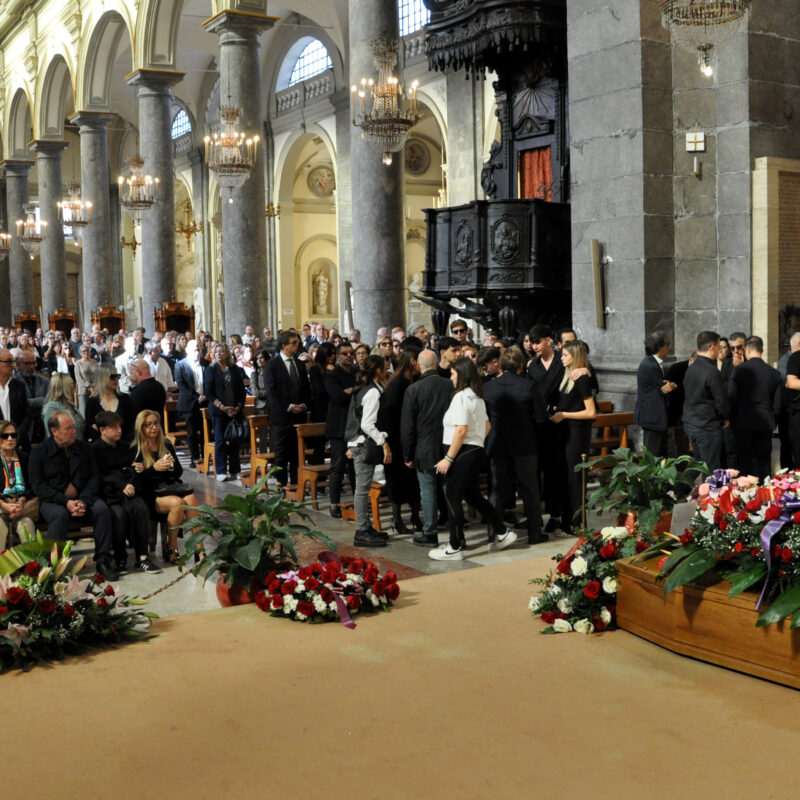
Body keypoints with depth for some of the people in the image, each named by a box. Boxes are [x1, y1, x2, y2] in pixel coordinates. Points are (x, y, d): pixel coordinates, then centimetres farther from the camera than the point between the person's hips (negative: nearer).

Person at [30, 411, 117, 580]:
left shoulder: (84, 448, 10)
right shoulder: (39, 452, 0)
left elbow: (94, 478, 6)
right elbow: (38, 486, -7)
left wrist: (84, 501, -14)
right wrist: (66, 502, -20)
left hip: (82, 499, 3)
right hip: (52, 501, -3)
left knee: (102, 509, -26)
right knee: (60, 514, -36)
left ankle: (103, 560, -19)